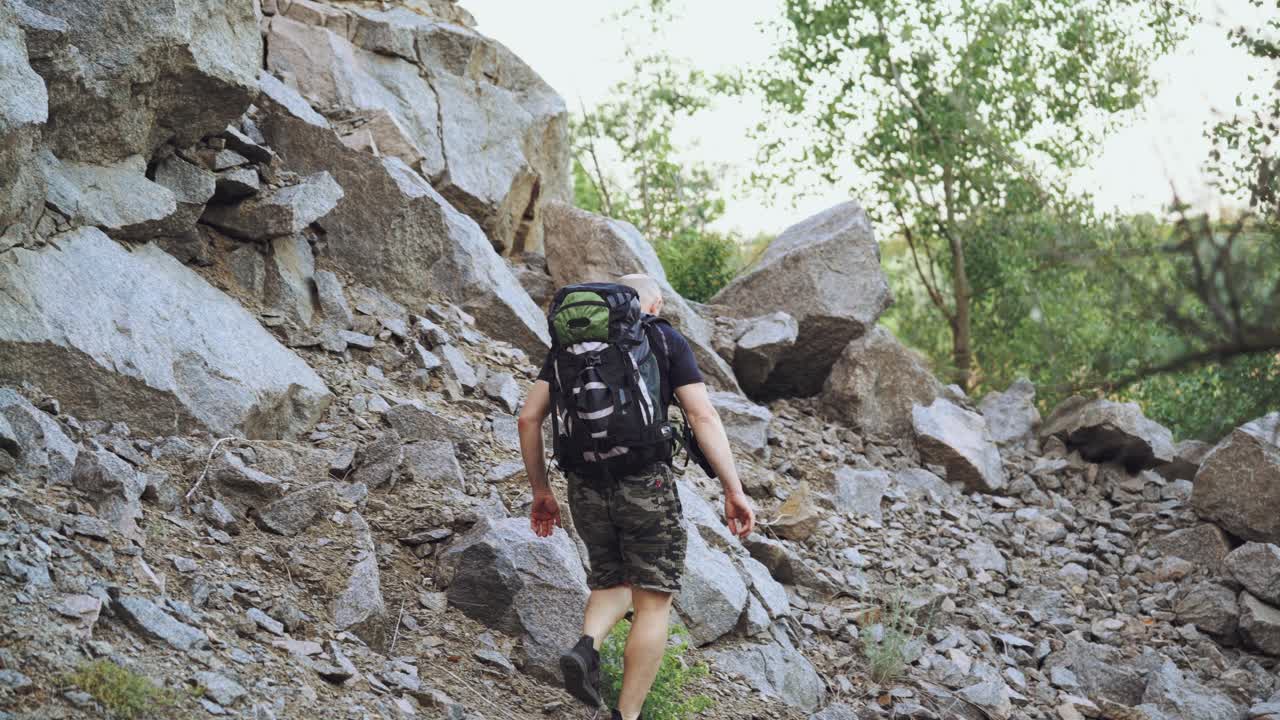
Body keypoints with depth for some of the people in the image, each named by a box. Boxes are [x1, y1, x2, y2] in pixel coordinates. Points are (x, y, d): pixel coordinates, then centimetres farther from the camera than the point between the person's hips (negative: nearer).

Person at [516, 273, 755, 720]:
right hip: (646, 482, -4)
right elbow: (703, 417, -6)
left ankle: (587, 646, -7)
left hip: (585, 485, 4)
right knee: (653, 599, 6)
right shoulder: (667, 341, 5)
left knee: (612, 582, 23)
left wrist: (540, 490, 16)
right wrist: (733, 490, -7)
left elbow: (529, 418, 8)